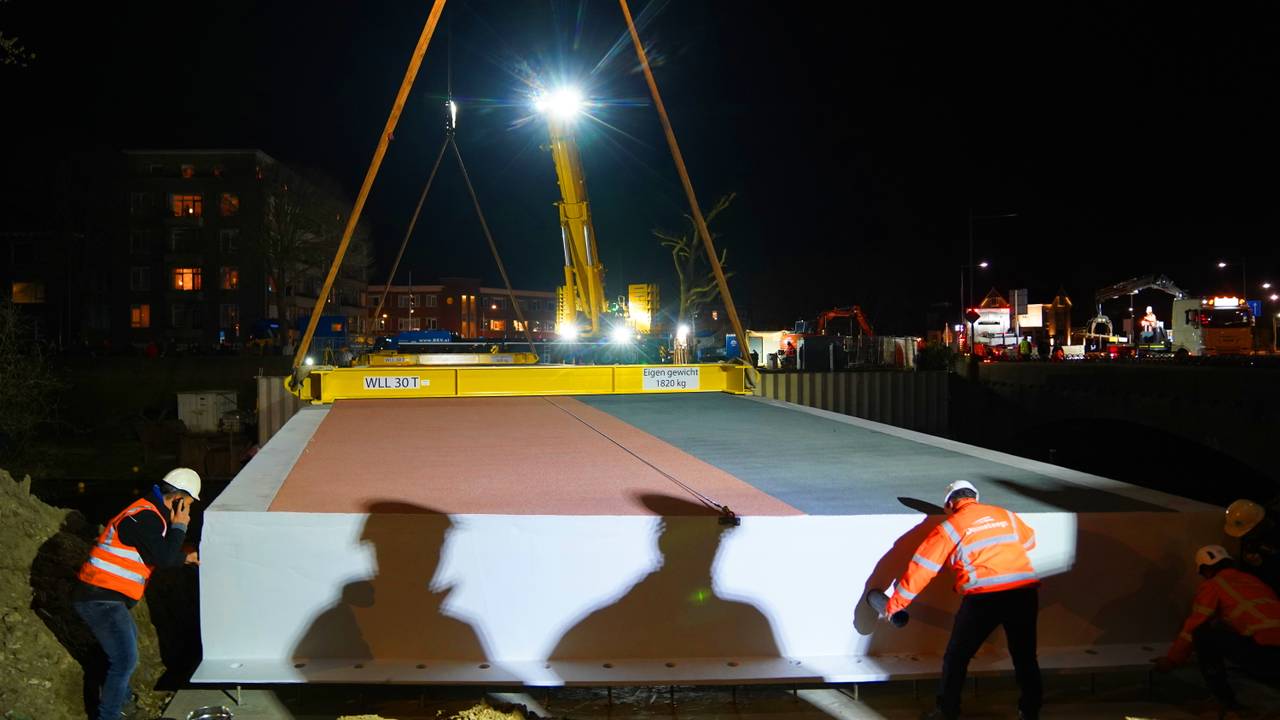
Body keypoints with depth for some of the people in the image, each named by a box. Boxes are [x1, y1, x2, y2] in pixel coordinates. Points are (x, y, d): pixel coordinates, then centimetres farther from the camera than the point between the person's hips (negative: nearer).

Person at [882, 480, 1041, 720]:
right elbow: (1029, 541, 35)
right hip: (1024, 592, 3)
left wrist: (895, 604, 15)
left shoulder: (950, 527, 6)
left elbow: (921, 568, 8)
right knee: (1025, 657, 20)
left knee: (956, 657, 13)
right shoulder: (1007, 515, 16)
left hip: (983, 598, -3)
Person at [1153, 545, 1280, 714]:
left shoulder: (1212, 585, 9)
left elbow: (1193, 627, 7)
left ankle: (1227, 701, 7)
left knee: (1202, 634, 6)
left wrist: (1170, 660, 18)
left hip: (1261, 648, -7)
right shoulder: (1253, 580, 29)